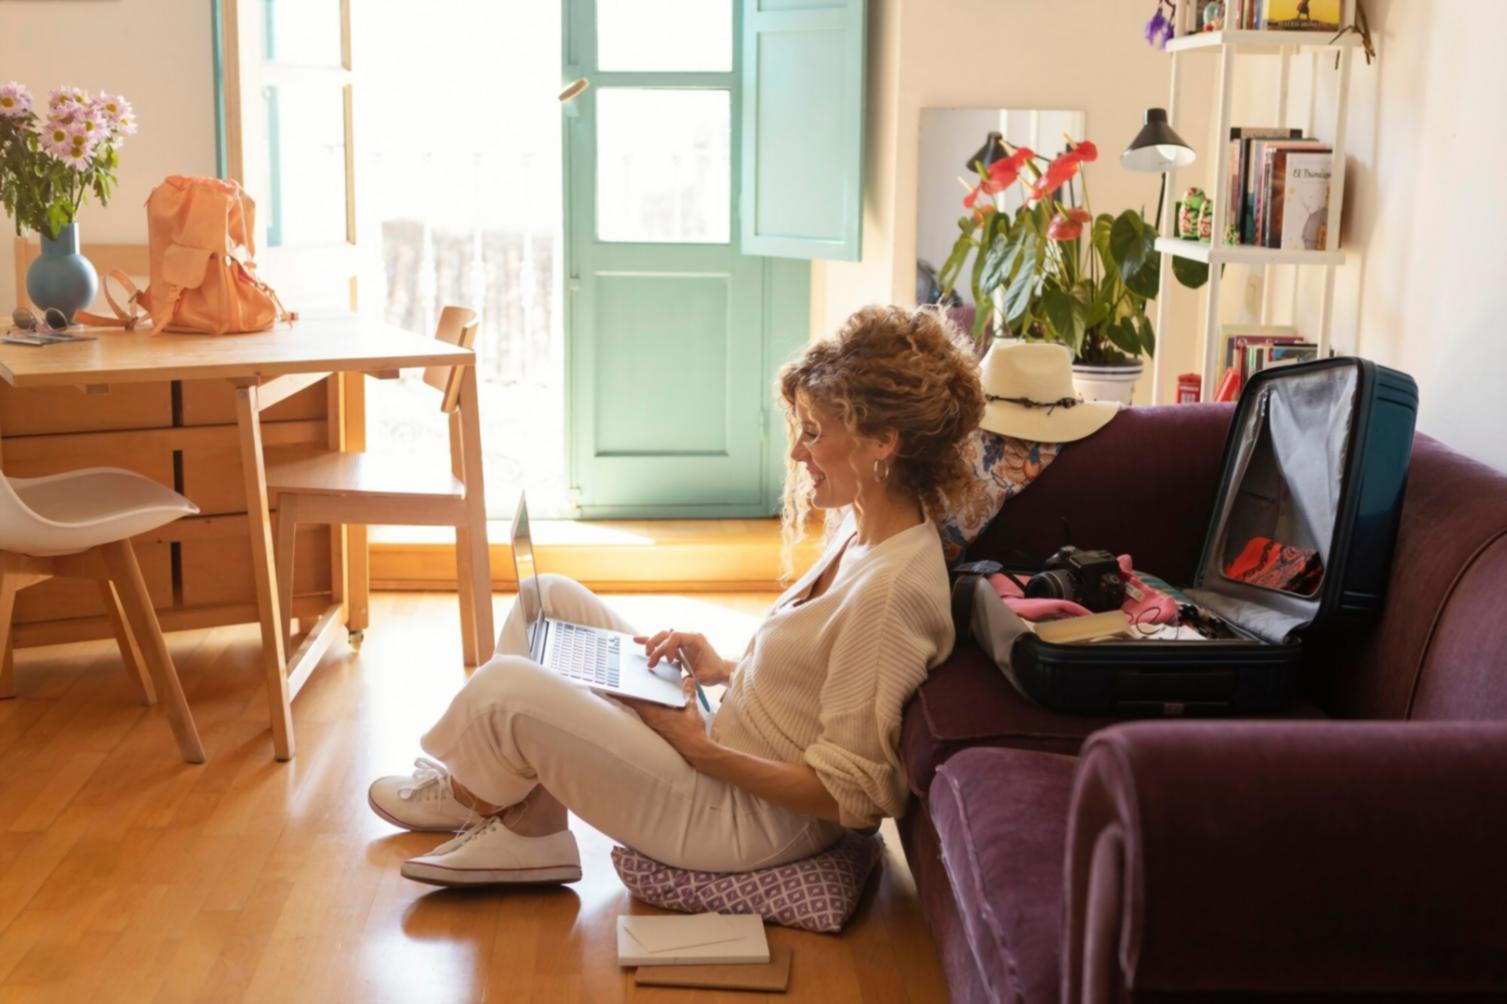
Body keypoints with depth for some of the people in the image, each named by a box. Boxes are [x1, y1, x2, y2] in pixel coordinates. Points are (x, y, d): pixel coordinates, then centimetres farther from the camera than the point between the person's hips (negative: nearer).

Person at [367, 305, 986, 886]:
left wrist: (699, 746, -20)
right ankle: (526, 820, 11)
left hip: (746, 820, -10)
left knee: (504, 688, -16)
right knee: (551, 598, 8)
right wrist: (724, 669, 2)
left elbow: (854, 796, -24)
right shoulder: (864, 532, 3)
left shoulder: (889, 589, -26)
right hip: (724, 756, 10)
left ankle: (466, 796, 19)